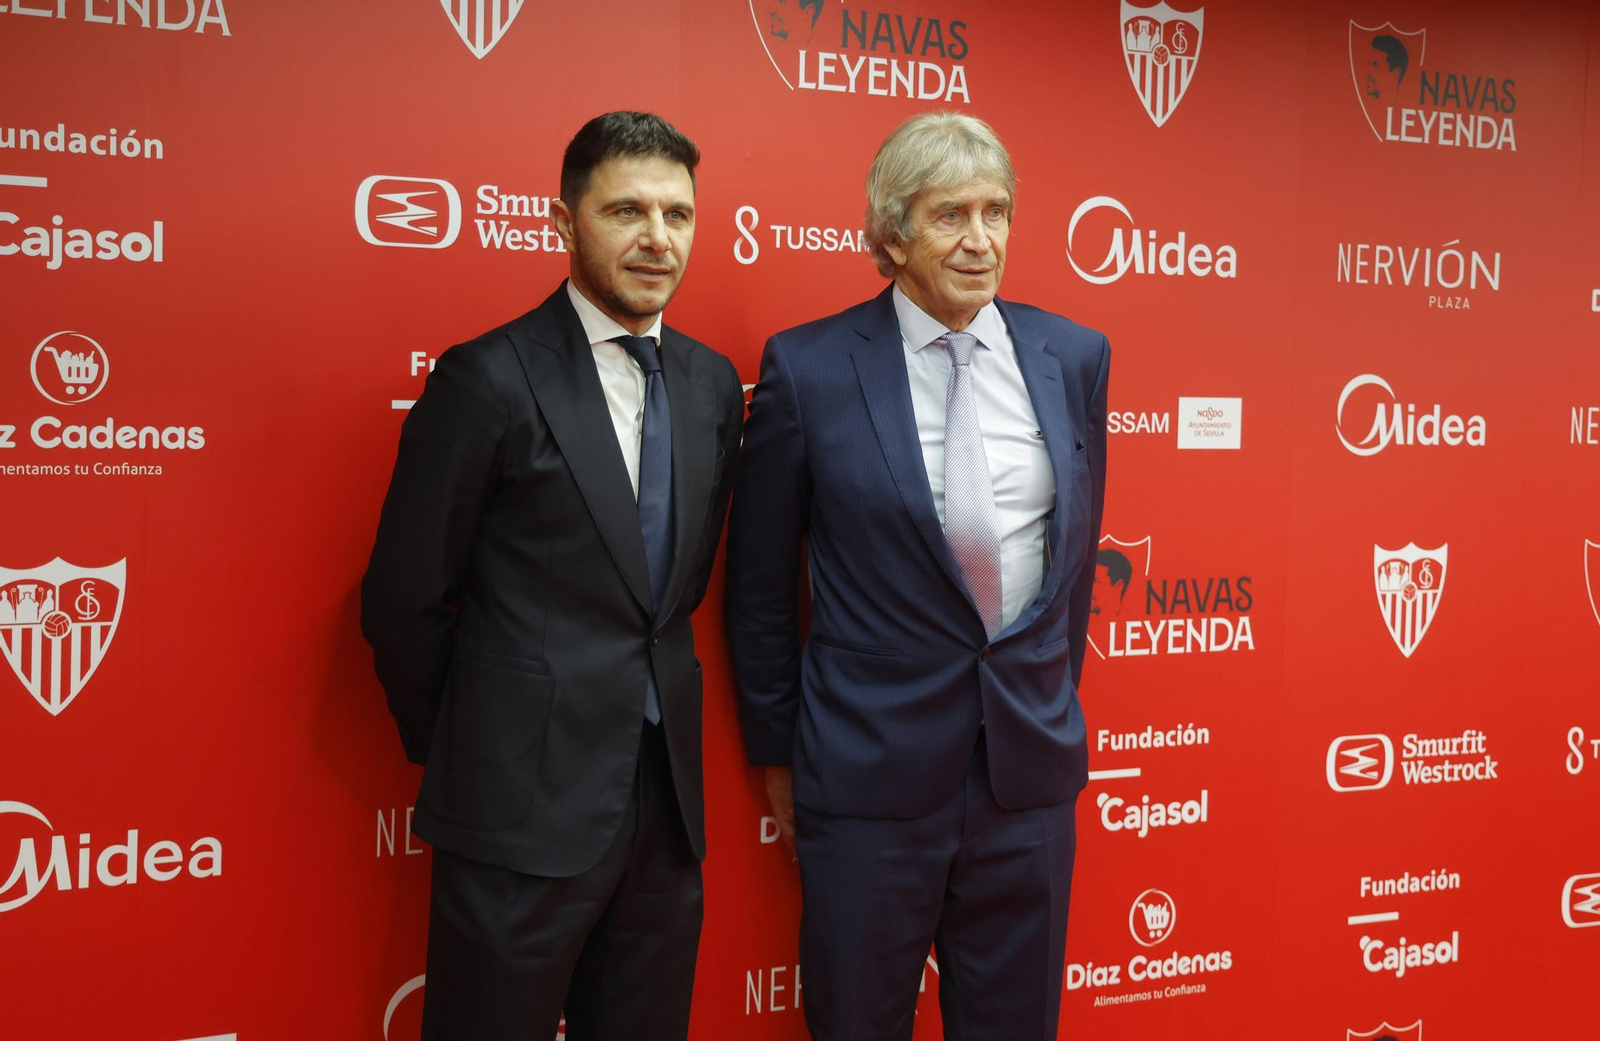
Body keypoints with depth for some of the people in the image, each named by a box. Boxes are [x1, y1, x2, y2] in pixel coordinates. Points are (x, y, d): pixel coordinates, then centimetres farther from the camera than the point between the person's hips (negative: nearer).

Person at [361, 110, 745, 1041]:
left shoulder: (712, 382, 7)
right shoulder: (488, 379, -11)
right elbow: (404, 596, -6)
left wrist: (652, 705, 14)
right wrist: (452, 750, 3)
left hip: (666, 793, 6)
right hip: (524, 804, -5)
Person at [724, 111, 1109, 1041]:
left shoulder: (1074, 356, 3)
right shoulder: (808, 369, -7)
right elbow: (758, 588, 0)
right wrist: (778, 755, 5)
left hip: (1031, 765, 3)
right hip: (872, 772, -3)